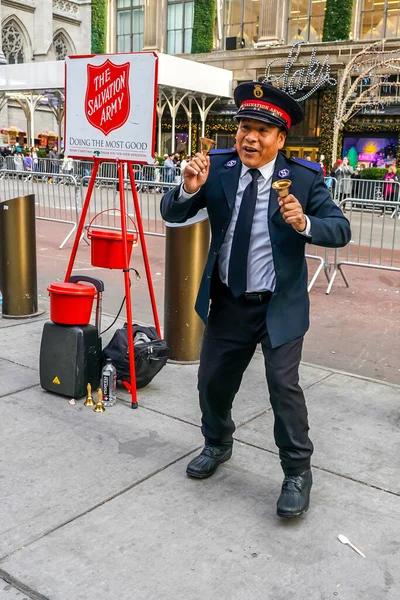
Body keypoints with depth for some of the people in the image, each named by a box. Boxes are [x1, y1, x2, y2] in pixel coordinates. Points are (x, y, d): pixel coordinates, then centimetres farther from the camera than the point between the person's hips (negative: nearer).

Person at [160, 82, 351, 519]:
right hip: (228, 301, 4)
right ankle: (217, 445, 43)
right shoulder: (218, 169, -5)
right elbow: (172, 214, -6)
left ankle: (297, 472, 17)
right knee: (213, 381, 14)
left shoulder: (304, 177, -11)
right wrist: (189, 188, -27)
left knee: (284, 385, -7)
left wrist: (305, 224, -34)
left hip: (280, 305, -3)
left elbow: (340, 230, -14)